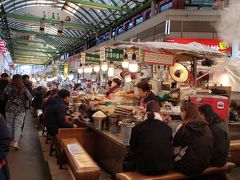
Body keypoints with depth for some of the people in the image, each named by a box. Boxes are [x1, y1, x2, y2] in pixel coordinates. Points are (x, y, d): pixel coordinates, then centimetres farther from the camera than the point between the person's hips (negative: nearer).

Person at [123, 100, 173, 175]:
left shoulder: (137, 128, -8)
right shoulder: (167, 128, -3)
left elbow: (133, 149, 5)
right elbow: (170, 149, 11)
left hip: (144, 168, -2)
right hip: (165, 167, 3)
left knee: (127, 160, 23)